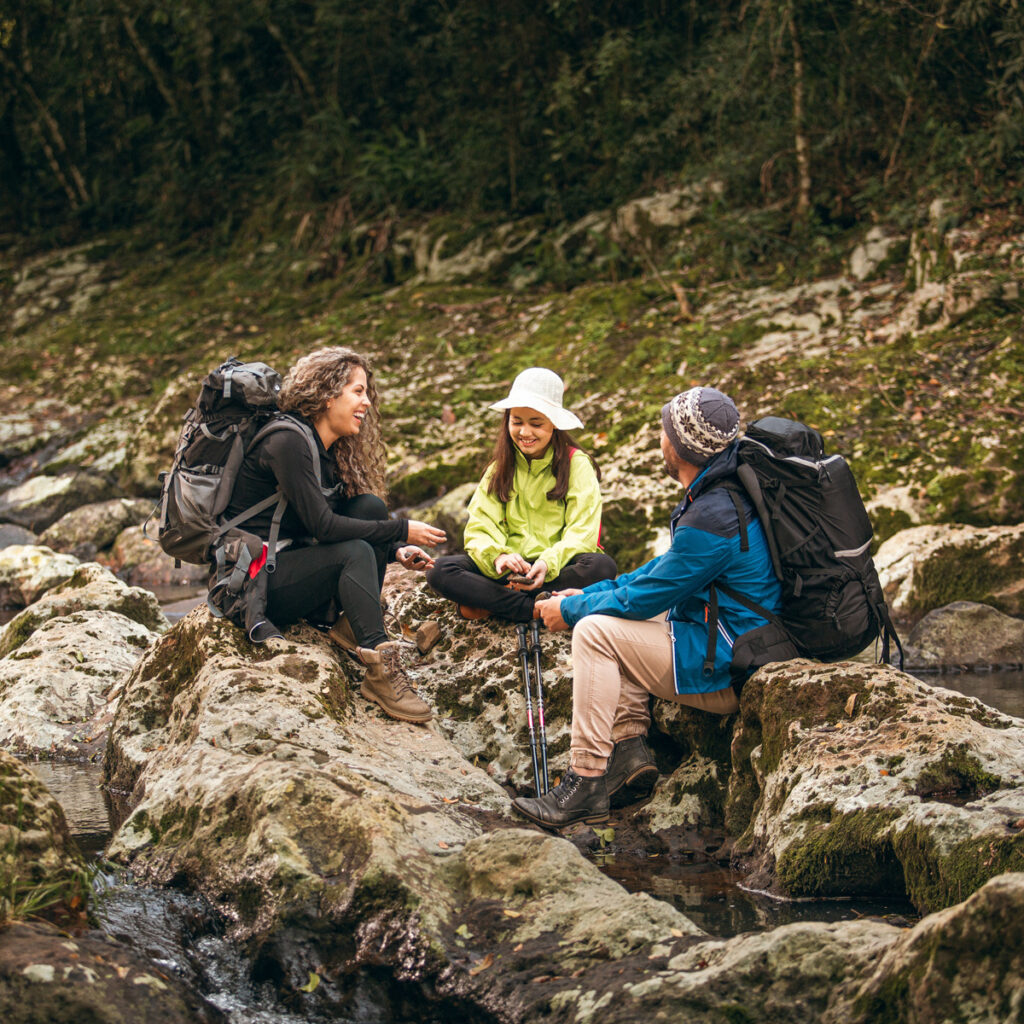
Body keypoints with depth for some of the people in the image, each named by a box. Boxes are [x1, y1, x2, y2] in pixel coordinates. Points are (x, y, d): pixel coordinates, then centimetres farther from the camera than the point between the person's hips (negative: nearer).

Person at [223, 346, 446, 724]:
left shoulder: (330, 452, 12)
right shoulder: (287, 443, -17)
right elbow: (322, 525, -23)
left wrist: (397, 551, -7)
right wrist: (401, 531, -19)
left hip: (291, 561, 9)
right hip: (254, 583, -9)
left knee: (372, 507, -5)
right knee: (355, 552, -27)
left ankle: (351, 623, -9)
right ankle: (380, 671, -31)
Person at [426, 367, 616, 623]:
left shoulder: (577, 464, 1)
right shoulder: (500, 468, 11)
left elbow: (582, 534, -9)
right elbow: (479, 528, 1)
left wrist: (549, 564, -29)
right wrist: (497, 556, -23)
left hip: (557, 571, -2)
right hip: (510, 571, 2)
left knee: (601, 566, -35)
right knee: (439, 571, -21)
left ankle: (491, 603, -24)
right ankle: (538, 609, -27)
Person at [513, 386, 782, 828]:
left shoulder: (712, 519, -26)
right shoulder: (723, 490, 6)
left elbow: (642, 599, -18)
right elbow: (669, 566, 17)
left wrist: (570, 610, -2)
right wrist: (590, 593, 12)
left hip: (728, 671, -10)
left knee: (595, 631, -13)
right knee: (616, 624, 14)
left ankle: (586, 784, -10)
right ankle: (629, 748, 7)